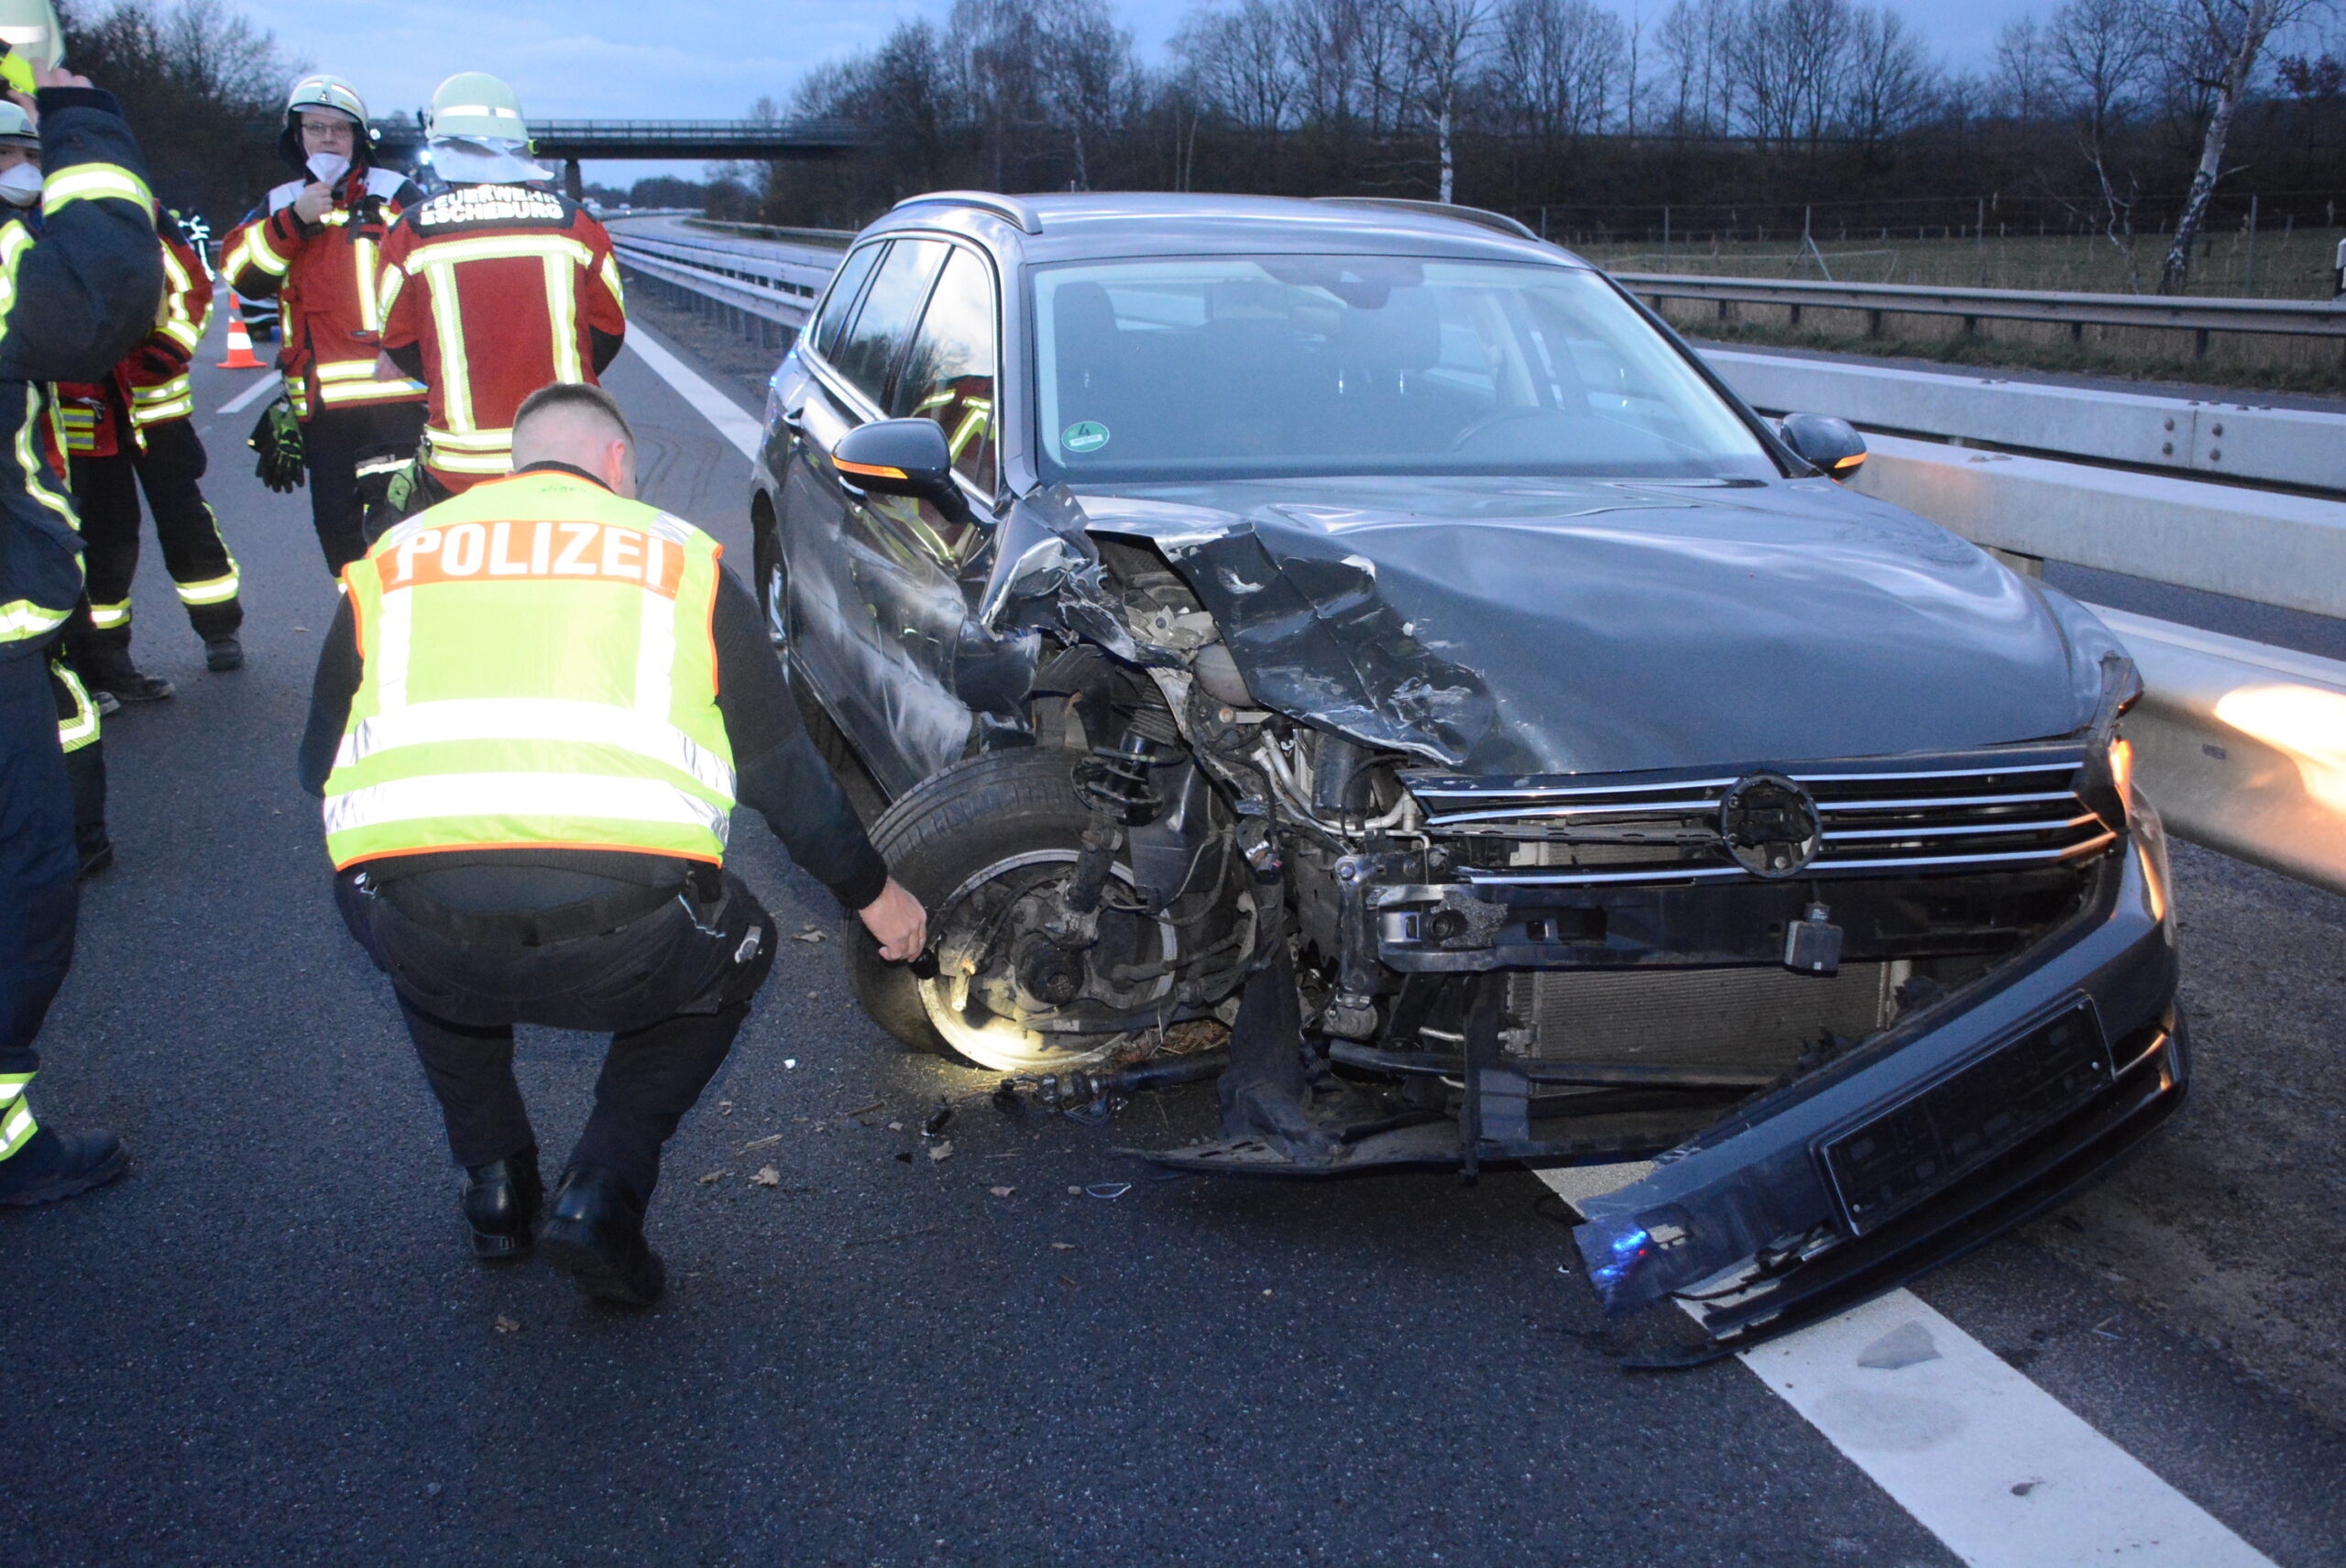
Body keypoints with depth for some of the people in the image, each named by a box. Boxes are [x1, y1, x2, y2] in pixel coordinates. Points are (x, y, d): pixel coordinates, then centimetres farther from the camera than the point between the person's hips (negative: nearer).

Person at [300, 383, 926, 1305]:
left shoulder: (395, 554, 24)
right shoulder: (679, 555, 20)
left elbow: (322, 764, 31)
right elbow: (781, 766, 24)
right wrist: (871, 894, 38)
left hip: (428, 951, 2)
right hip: (617, 948, -2)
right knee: (731, 954, 32)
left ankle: (493, 1181, 35)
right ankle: (603, 1190, 16)